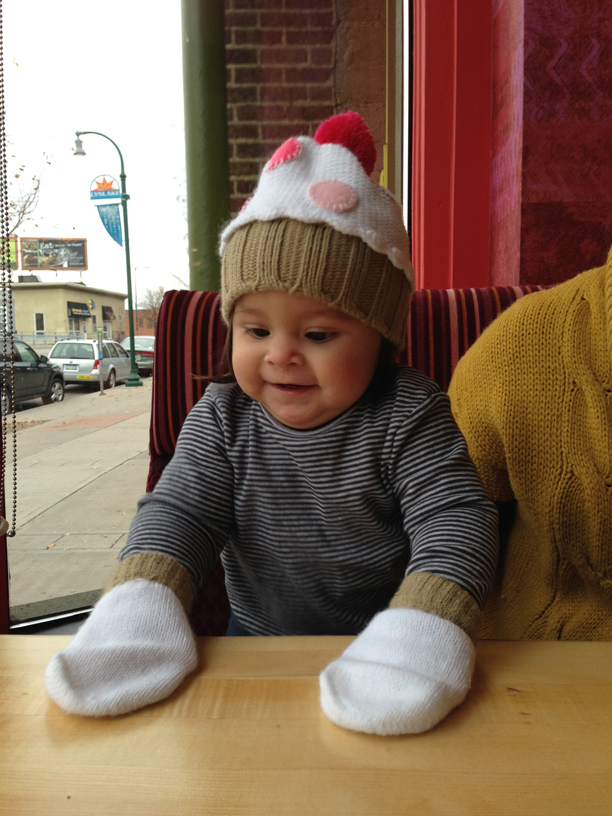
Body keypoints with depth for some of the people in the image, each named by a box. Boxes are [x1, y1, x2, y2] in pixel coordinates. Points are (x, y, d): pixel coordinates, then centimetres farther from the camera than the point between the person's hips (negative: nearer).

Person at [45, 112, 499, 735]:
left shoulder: (408, 416, -13)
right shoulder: (221, 420, -5)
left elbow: (455, 519, -18)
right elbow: (177, 512, -9)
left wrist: (420, 632, -34)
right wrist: (139, 609, -27)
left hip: (373, 641, -1)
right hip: (255, 639, 2)